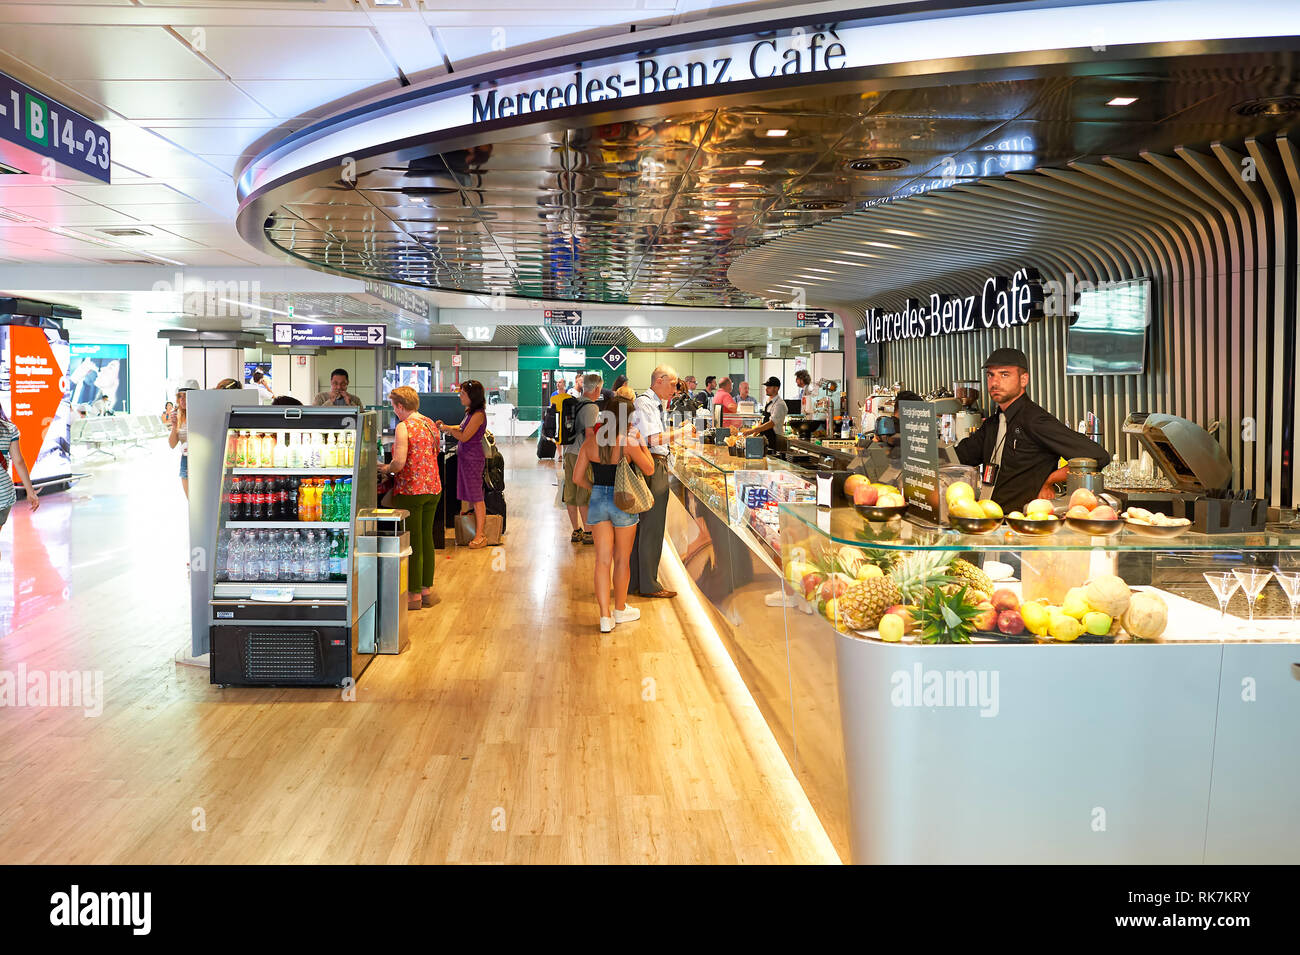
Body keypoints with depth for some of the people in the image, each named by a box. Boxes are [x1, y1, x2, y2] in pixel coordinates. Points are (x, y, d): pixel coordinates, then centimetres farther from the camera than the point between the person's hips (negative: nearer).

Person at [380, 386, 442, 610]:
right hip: (433, 489, 8)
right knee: (427, 539, 15)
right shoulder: (430, 424, 10)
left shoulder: (404, 427, -14)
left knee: (412, 542, 0)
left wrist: (385, 469, -3)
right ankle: (427, 589, 23)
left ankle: (414, 594, 6)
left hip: (410, 490, -8)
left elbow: (399, 462, -23)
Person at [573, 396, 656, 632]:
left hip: (598, 500, 4)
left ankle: (605, 617, 6)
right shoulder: (628, 442, -15)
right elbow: (649, 469, -3)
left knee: (602, 559, 7)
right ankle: (620, 610, 27)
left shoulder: (591, 440, -2)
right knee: (622, 559, 13)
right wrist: (641, 442, 4)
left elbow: (578, 477, 1)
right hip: (623, 502, -4)